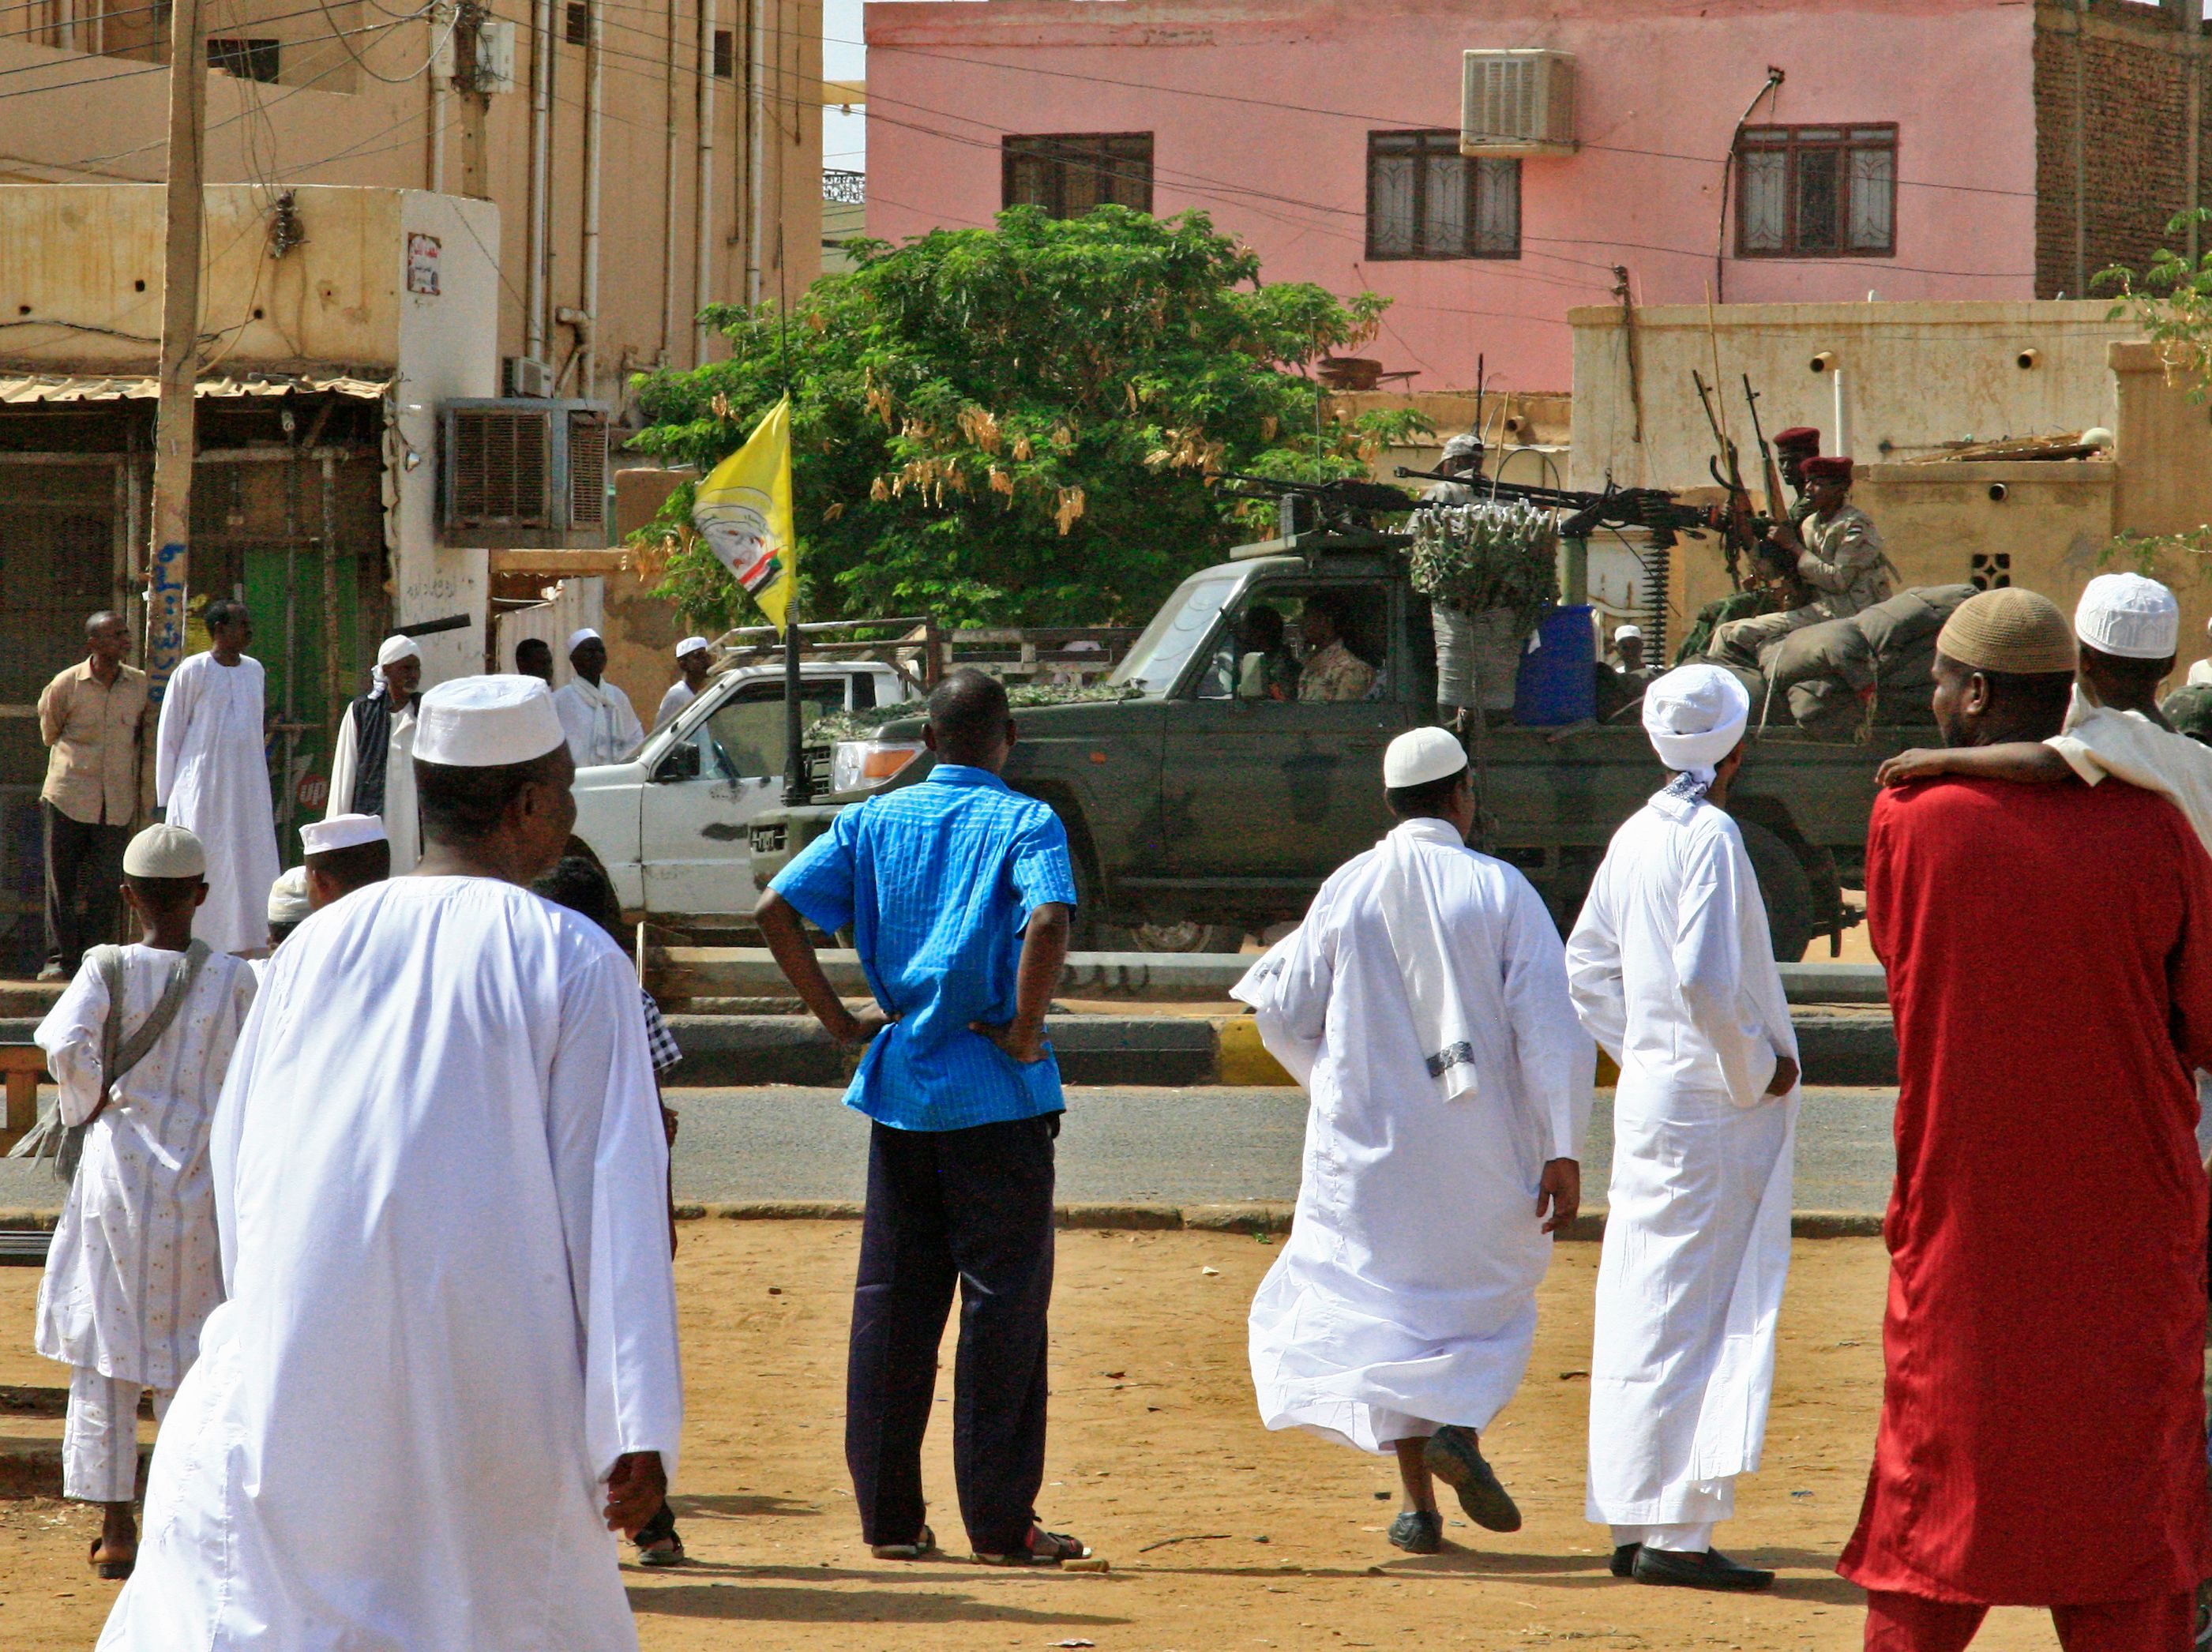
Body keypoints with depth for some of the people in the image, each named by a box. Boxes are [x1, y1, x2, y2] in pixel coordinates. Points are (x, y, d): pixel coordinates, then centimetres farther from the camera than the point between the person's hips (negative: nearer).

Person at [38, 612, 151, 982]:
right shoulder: (66, 685, -5)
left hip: (117, 802, 2)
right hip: (68, 797, -2)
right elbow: (50, 731, 12)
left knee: (105, 884, 0)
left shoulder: (141, 684, 4)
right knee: (61, 881, 0)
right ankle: (60, 959, 5)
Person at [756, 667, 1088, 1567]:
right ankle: (999, 1520, 0)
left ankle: (887, 1516, 13)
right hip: (997, 1094, -4)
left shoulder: (874, 822, 7)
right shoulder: (1024, 822, -5)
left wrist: (838, 1019, 4)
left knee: (891, 1300, 10)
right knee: (1003, 1299, 1)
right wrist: (1025, 1032, -14)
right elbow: (1047, 921, -25)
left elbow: (776, 908, -1)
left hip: (897, 1087, 4)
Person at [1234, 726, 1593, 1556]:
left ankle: (1416, 1501, 2)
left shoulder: (1346, 890, -1)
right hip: (1480, 1142, -1)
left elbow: (1284, 1014, 5)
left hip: (1368, 1142, 1)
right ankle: (1459, 1426, -6)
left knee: (1383, 1307, 9)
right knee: (1487, 1298, 19)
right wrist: (1563, 1152, -9)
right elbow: (1553, 1027, -11)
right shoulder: (1500, 890, -6)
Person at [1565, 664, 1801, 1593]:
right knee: (1696, 1315, -6)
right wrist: (1757, 1070, -11)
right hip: (1713, 1110, -8)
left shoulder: (1637, 837, 10)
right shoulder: (1710, 837, -15)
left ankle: (1635, 1524, 16)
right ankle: (1674, 1534, -6)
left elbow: (1588, 967, 18)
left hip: (1650, 1093, 8)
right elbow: (1707, 981, -24)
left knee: (1644, 1313, 11)